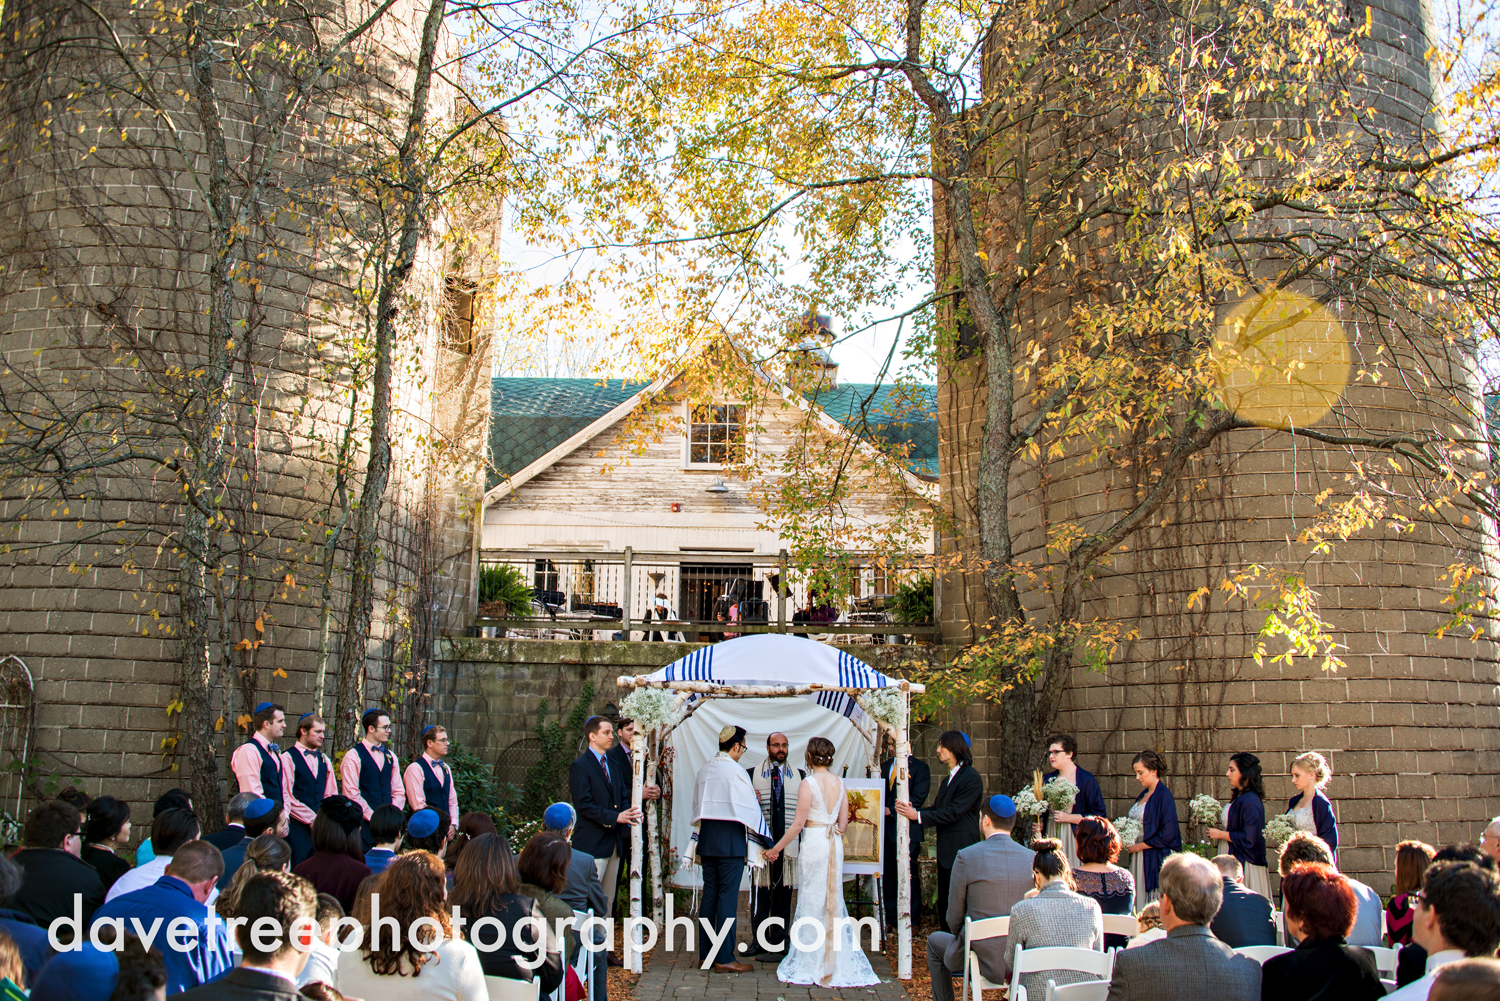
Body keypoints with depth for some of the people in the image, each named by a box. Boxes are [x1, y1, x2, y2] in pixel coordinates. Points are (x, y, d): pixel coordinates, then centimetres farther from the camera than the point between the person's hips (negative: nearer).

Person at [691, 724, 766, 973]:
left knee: (709, 894, 12)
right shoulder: (736, 771, -12)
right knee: (728, 896, -3)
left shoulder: (704, 770, 8)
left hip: (706, 838, 7)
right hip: (731, 840, -7)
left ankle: (705, 954, 16)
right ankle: (724, 958, -2)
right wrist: (761, 841, 2)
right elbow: (750, 809, -8)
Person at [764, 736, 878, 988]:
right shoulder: (840, 782, 5)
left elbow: (798, 824, -12)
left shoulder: (809, 783, -12)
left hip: (814, 844, -5)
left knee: (812, 902, 3)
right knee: (834, 901, 13)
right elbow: (843, 823, 9)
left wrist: (776, 849, -4)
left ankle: (812, 965, 11)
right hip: (835, 844, 6)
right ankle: (839, 964, 18)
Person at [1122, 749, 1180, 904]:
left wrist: (1140, 846, -10)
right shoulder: (1143, 795, 13)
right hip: (1138, 858, 8)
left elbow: (1168, 834, -16)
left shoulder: (1163, 796, -11)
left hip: (1156, 858, -8)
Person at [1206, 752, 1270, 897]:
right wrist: (1221, 830, 10)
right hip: (1235, 860, 9)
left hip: (1244, 866, -9)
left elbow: (1249, 838, -21)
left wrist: (1220, 834, -12)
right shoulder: (1239, 797, 11)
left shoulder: (1249, 801, -18)